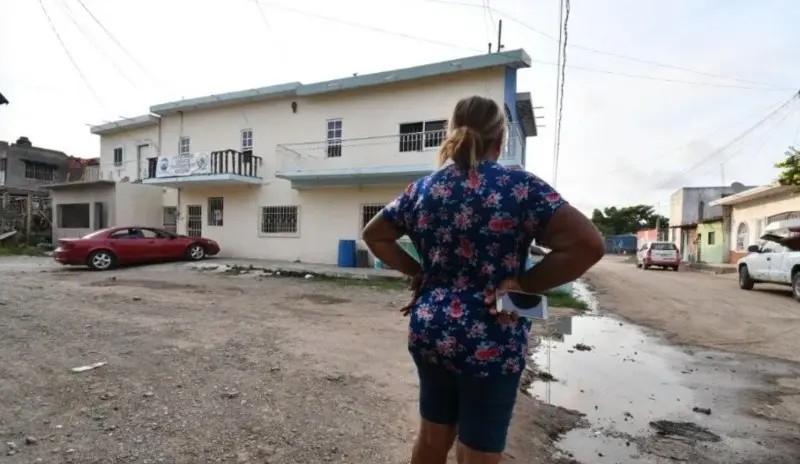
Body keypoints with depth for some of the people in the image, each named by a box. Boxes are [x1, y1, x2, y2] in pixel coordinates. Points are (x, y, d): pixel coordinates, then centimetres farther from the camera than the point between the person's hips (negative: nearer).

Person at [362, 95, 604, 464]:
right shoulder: (519, 186, -11)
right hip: (490, 343, -4)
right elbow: (588, 244, -18)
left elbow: (374, 235, 12)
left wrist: (416, 271, 8)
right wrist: (524, 284, -10)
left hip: (429, 331, 5)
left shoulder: (422, 189, 2)